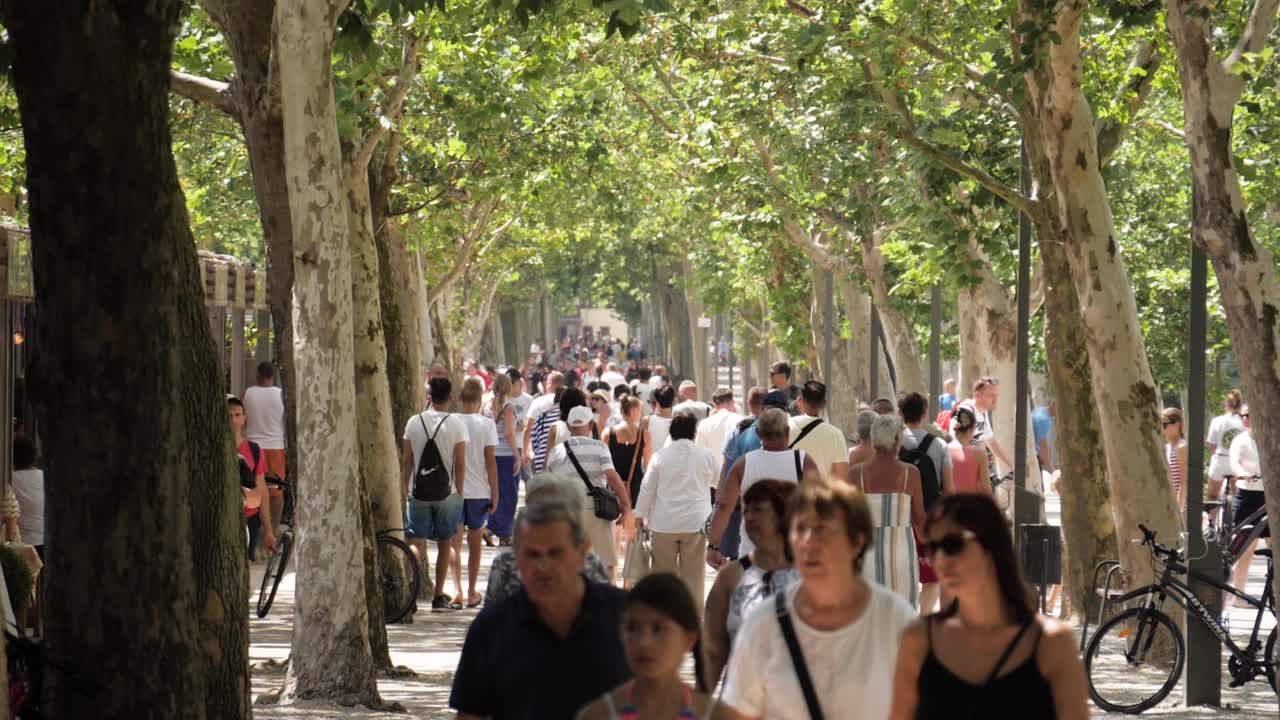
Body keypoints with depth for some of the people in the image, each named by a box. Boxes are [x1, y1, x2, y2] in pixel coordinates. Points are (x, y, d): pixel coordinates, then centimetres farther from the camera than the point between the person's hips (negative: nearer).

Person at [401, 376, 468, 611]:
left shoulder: (414, 422, 0)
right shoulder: (456, 424, -5)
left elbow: (406, 461, 2)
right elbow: (460, 464, -6)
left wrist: (404, 491, 11)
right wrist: (459, 492, 3)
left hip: (418, 492, 1)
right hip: (447, 492, -1)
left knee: (416, 543, 0)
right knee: (445, 544, 10)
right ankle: (439, 597, 13)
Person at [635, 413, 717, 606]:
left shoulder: (661, 456, -2)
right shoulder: (706, 456, -2)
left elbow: (647, 487, 1)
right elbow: (714, 480, 16)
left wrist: (641, 514, 13)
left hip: (665, 523, 0)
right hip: (695, 523, 0)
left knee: (664, 571, 8)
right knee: (693, 575, 3)